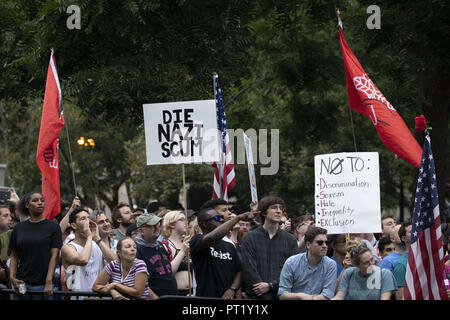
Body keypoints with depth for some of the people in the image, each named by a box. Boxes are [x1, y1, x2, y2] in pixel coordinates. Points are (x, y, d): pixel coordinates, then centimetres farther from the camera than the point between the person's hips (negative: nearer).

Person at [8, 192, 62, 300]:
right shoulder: (18, 228, 10)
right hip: (22, 283, 3)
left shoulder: (53, 227, 2)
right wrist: (12, 277, -5)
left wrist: (49, 282, -15)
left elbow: (54, 255, -5)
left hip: (43, 285, -2)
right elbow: (14, 256, 10)